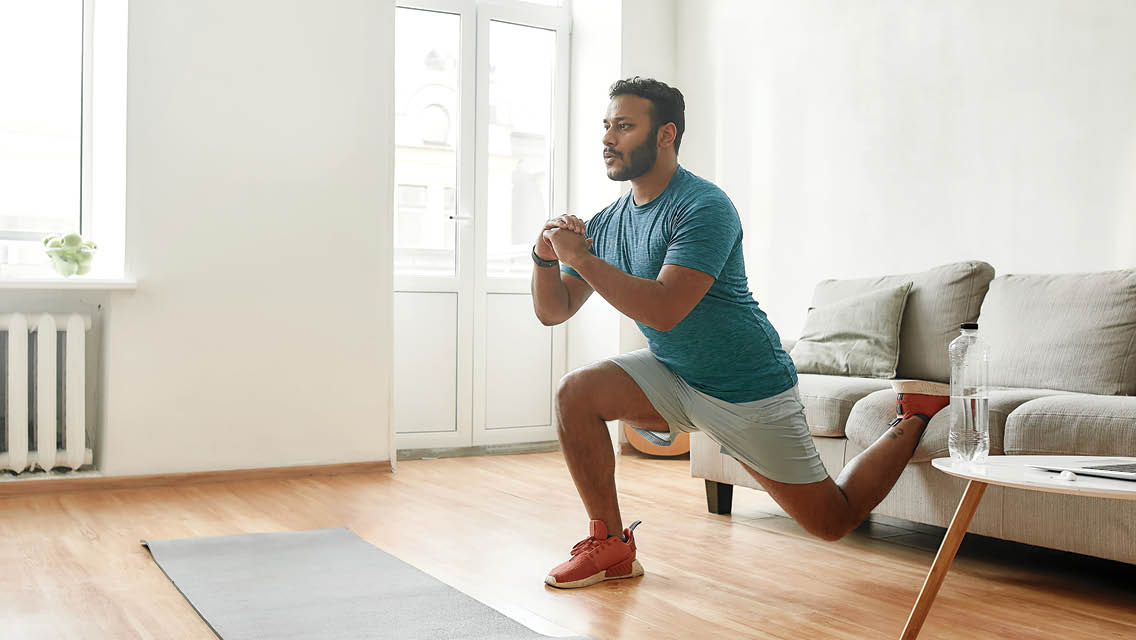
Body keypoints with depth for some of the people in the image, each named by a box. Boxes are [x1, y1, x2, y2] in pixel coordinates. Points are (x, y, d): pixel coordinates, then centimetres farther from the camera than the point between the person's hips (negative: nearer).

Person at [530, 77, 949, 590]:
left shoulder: (703, 208, -23)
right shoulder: (606, 222, 1)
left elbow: (663, 310, -34)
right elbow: (553, 312, 2)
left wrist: (580, 257, -31)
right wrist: (546, 258, -18)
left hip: (749, 390, -6)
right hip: (672, 377, 6)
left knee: (833, 522, 4)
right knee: (576, 393, -17)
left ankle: (914, 419, 27)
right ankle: (611, 546, -4)